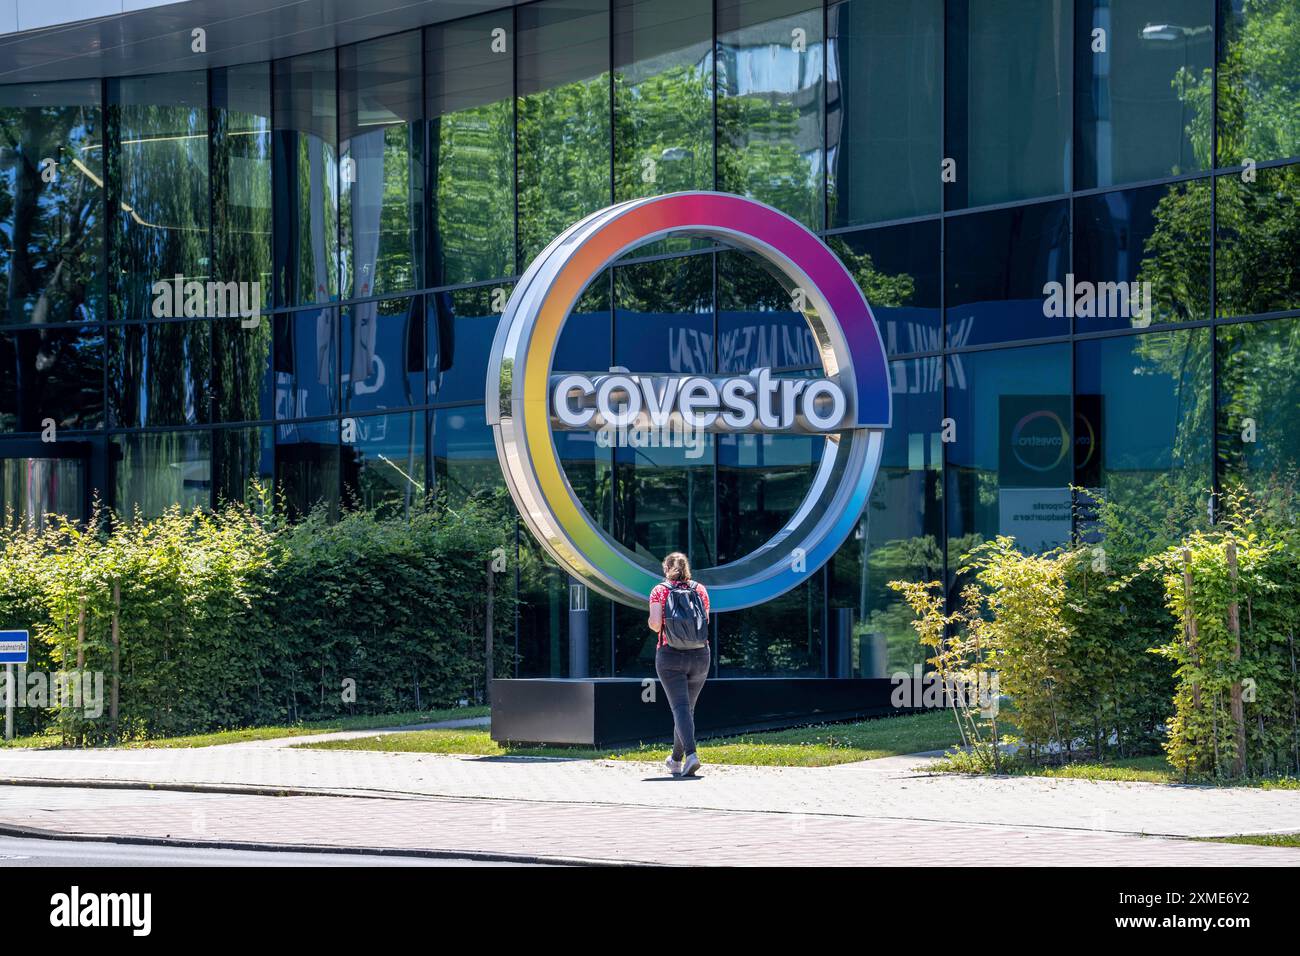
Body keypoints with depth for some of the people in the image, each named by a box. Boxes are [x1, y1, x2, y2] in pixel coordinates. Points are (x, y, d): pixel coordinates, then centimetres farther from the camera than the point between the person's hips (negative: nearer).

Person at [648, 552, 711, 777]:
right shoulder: (700, 590, 5)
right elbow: (705, 622, 7)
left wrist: (655, 625, 9)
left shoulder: (660, 591, -3)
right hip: (700, 656, 3)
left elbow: (655, 624, -13)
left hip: (670, 657, -3)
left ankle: (691, 754, -30)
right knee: (688, 708, 16)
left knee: (680, 707, -9)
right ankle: (676, 759, 28)